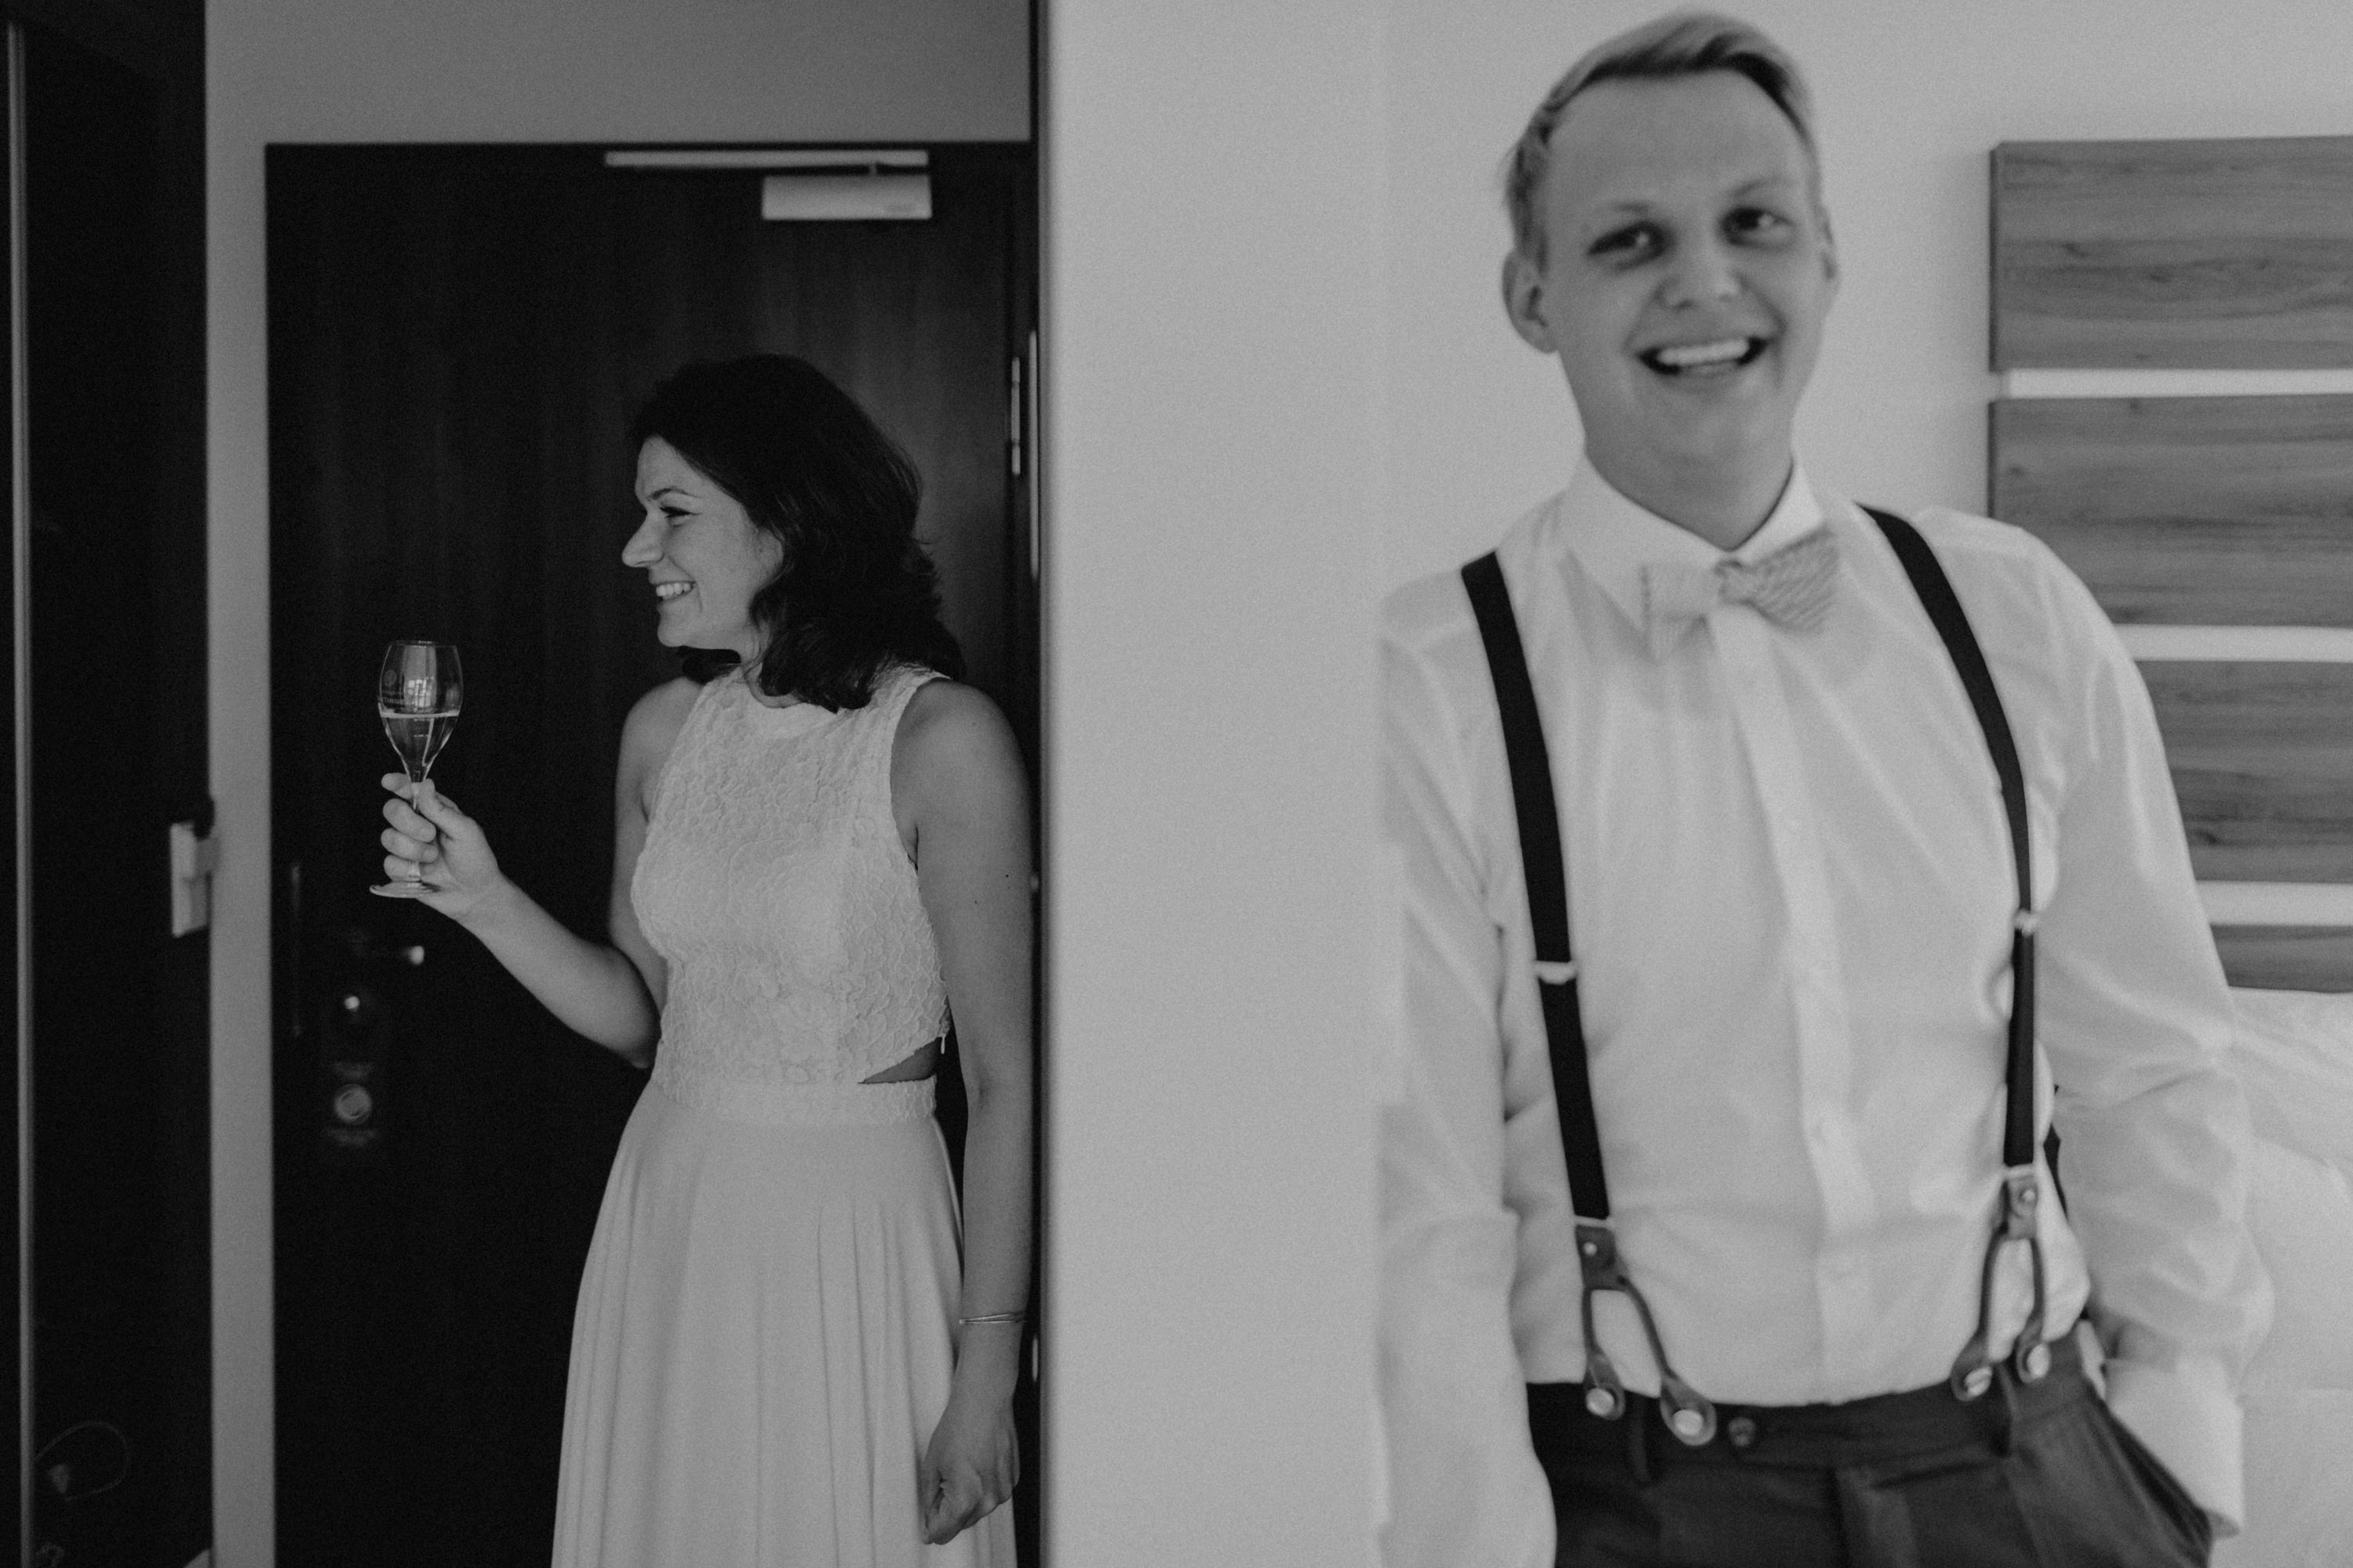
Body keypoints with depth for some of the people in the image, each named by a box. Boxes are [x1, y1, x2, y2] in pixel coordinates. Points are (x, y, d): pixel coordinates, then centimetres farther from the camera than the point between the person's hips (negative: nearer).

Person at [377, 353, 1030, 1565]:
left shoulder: (938, 737, -14)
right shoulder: (664, 729, 4)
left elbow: (1004, 1079, -13)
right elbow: (643, 1017, 12)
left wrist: (987, 1372, -15)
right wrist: (482, 900, -4)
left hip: (857, 1231, -5)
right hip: (669, 1221, 5)